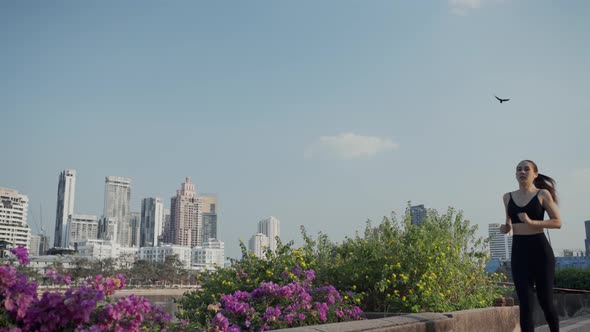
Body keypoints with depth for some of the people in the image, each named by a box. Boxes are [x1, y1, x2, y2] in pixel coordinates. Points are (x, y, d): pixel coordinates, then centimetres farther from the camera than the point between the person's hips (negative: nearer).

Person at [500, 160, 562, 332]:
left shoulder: (543, 194, -1)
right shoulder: (508, 197, 9)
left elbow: (557, 222, -5)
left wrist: (531, 222, -17)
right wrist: (505, 227, -1)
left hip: (540, 249, -2)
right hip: (518, 250, 2)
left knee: (545, 301, 6)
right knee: (525, 304, -1)